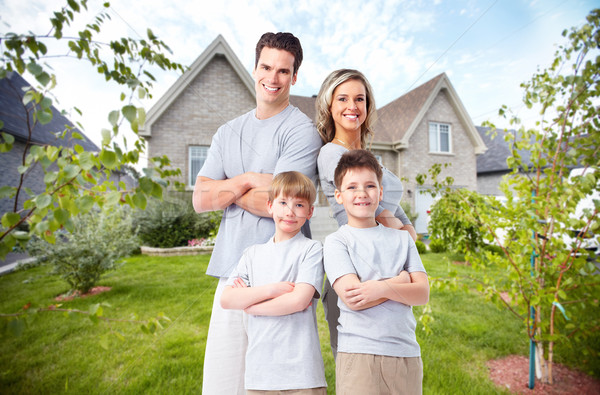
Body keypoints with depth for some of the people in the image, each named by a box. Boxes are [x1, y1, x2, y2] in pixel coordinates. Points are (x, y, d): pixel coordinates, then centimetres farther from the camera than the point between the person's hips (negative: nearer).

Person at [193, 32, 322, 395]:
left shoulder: (302, 130, -4)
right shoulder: (228, 133, 15)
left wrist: (227, 189, 0)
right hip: (232, 270, 6)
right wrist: (249, 180, -8)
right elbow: (200, 199, 7)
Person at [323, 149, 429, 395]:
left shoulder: (402, 239, 9)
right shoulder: (336, 241, -4)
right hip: (358, 354, -3)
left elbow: (422, 294, 1)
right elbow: (352, 298, -14)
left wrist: (383, 287, -17)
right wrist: (401, 280, -7)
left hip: (407, 352, 4)